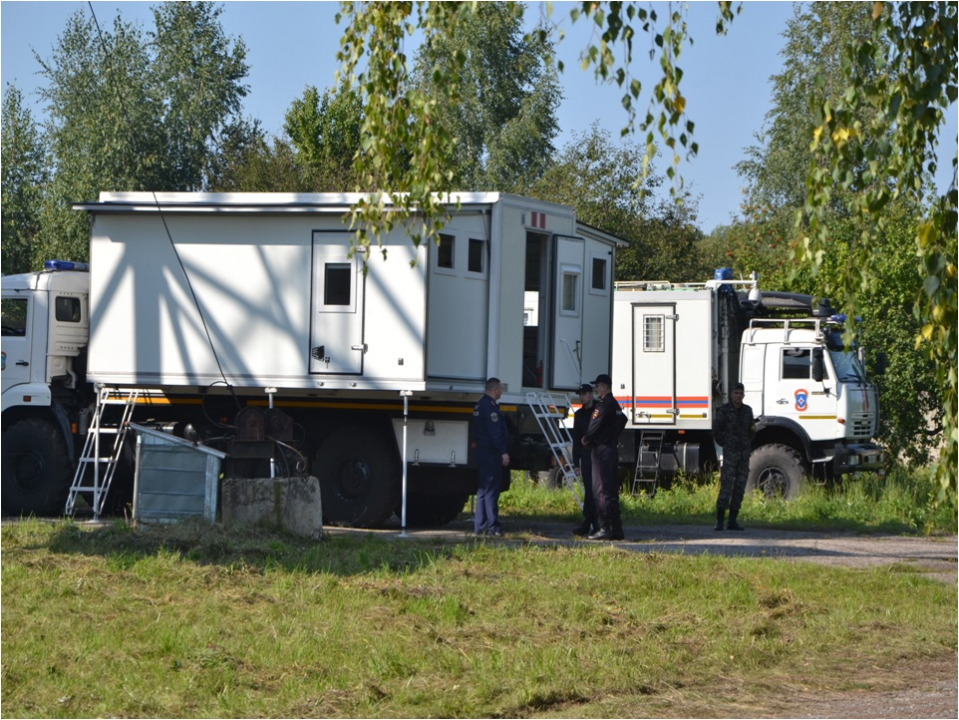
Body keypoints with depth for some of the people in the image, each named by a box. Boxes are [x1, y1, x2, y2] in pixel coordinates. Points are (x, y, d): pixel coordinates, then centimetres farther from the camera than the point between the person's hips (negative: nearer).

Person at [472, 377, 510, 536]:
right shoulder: (490, 406, -16)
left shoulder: (480, 405, 17)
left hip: (482, 452, 10)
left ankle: (480, 526, 16)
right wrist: (503, 452, -22)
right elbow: (496, 432, -22)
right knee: (491, 490, -10)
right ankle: (492, 526, -11)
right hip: (491, 454, -10)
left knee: (483, 489, 13)